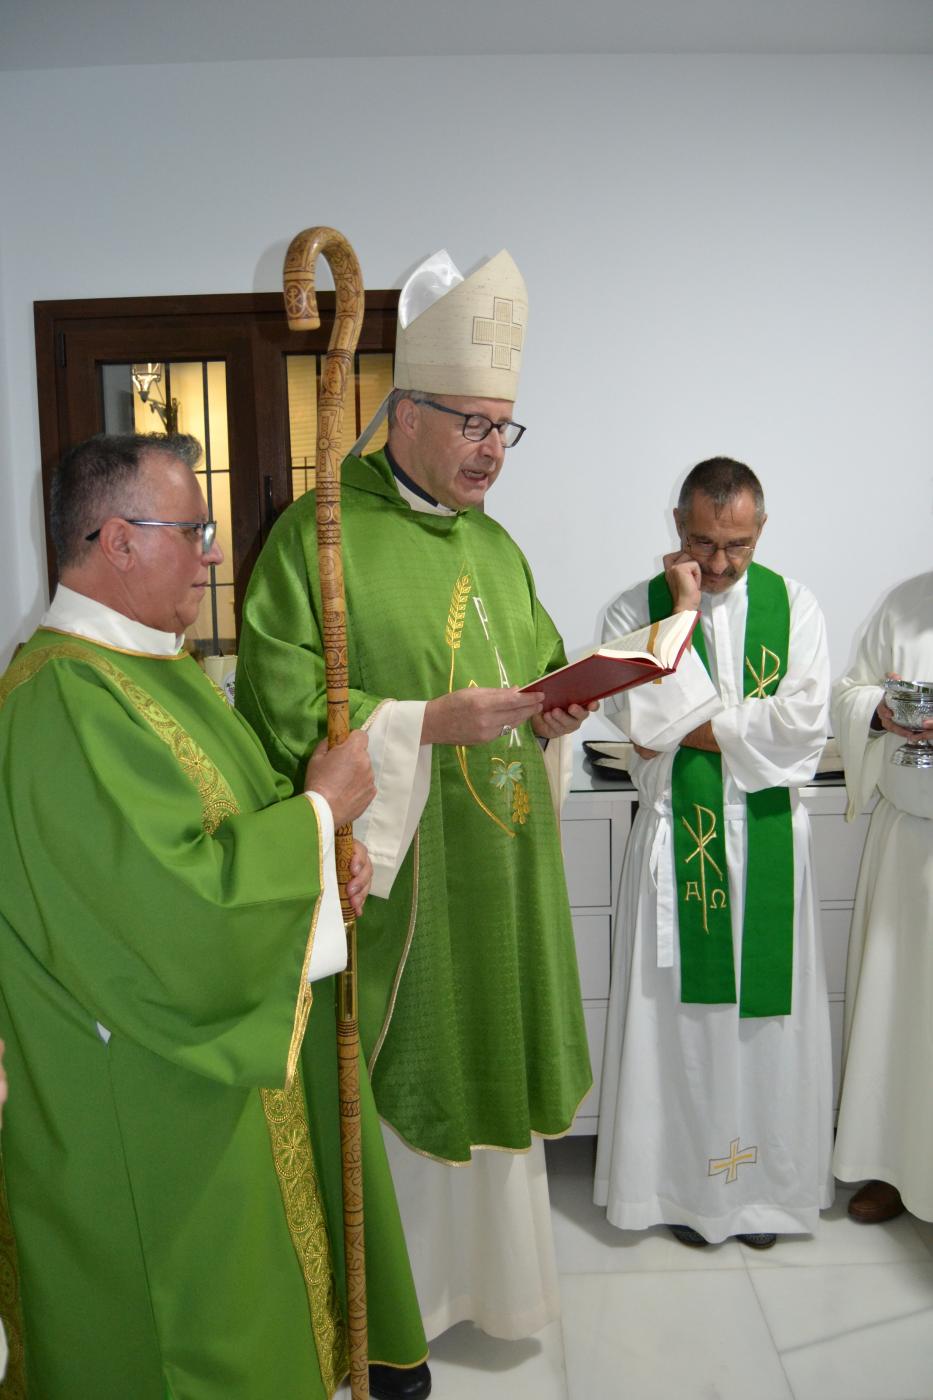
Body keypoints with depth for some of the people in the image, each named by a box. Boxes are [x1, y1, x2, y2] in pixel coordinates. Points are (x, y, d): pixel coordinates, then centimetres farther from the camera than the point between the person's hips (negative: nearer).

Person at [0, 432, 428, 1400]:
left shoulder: (150, 662, 7)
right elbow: (185, 914, -32)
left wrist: (324, 851, -3)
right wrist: (319, 811, -19)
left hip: (226, 1070, 10)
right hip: (150, 1121, -9)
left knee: (250, 1301, 26)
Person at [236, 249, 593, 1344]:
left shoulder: (494, 543, 13)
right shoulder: (318, 535, -10)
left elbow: (541, 666, 22)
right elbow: (287, 710, -16)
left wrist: (556, 709, 0)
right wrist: (434, 721, -22)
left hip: (498, 870, 7)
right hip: (390, 874, -6)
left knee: (486, 1059, 17)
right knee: (397, 1079, 5)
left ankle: (489, 1273, 39)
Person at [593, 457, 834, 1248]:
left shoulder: (793, 606, 2)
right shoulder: (636, 610, 0)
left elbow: (804, 724, -10)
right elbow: (644, 720, -15)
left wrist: (692, 729, -13)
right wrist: (684, 612, -14)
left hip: (769, 838, 1)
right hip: (677, 839, -1)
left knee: (767, 1012, 10)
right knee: (682, 1012, 7)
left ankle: (766, 1183, 28)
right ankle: (686, 1182, 24)